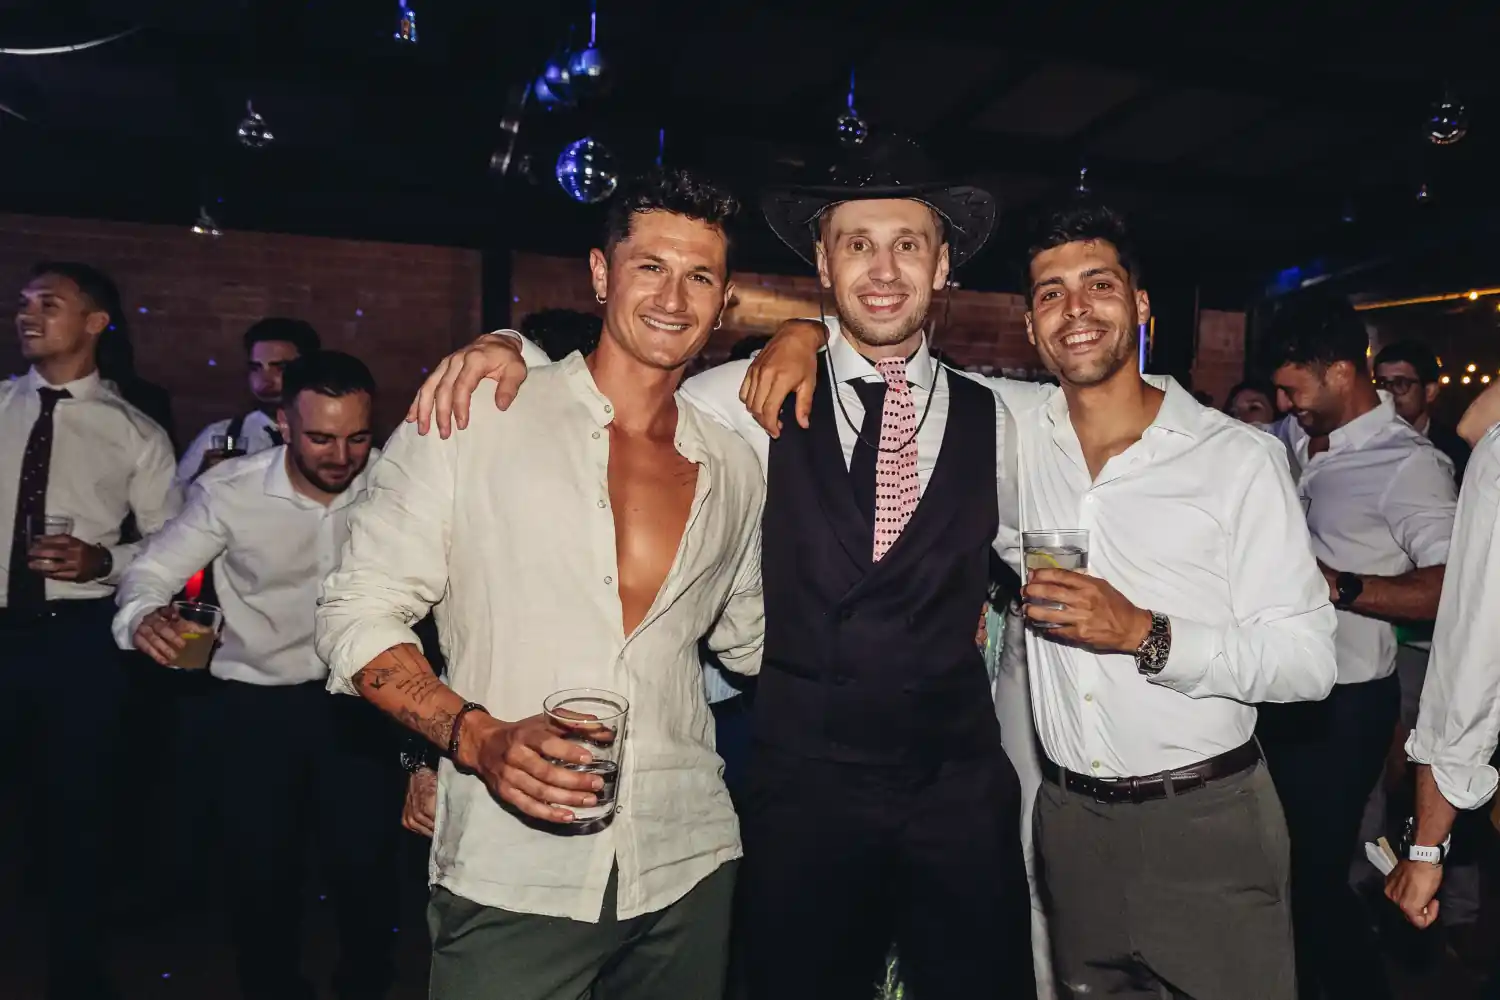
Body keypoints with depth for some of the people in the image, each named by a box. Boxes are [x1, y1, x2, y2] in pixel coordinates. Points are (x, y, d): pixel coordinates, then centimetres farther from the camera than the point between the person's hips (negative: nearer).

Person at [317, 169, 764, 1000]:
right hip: (511, 877, -3)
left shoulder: (733, 469, 5)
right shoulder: (473, 417, -6)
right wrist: (477, 737, -19)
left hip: (689, 868, 4)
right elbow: (357, 614, -5)